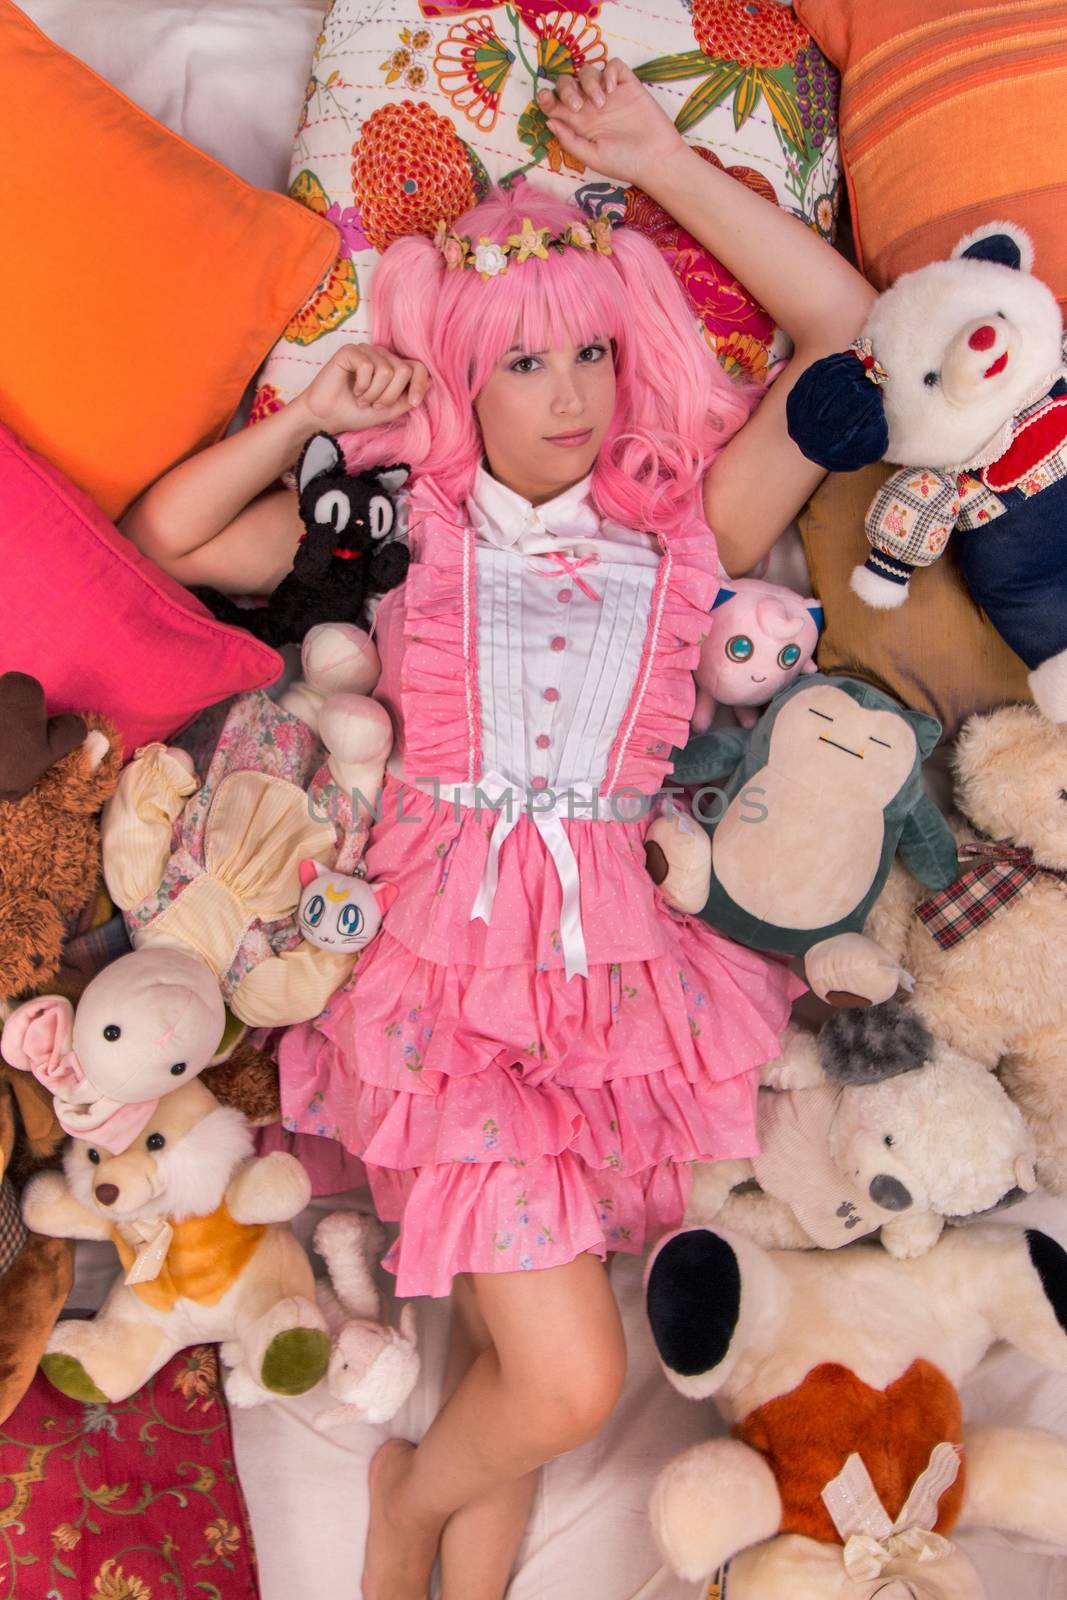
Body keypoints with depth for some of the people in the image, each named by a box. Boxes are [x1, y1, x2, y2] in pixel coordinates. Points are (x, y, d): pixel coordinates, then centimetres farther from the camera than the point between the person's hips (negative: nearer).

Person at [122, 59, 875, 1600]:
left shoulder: (683, 528, 10)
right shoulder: (403, 523, 9)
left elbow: (847, 329, 6)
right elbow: (161, 537, 11)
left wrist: (662, 163, 8)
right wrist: (313, 416, 6)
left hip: (621, 965, 2)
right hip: (448, 963, -2)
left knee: (508, 1342, 7)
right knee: (568, 1380, -8)